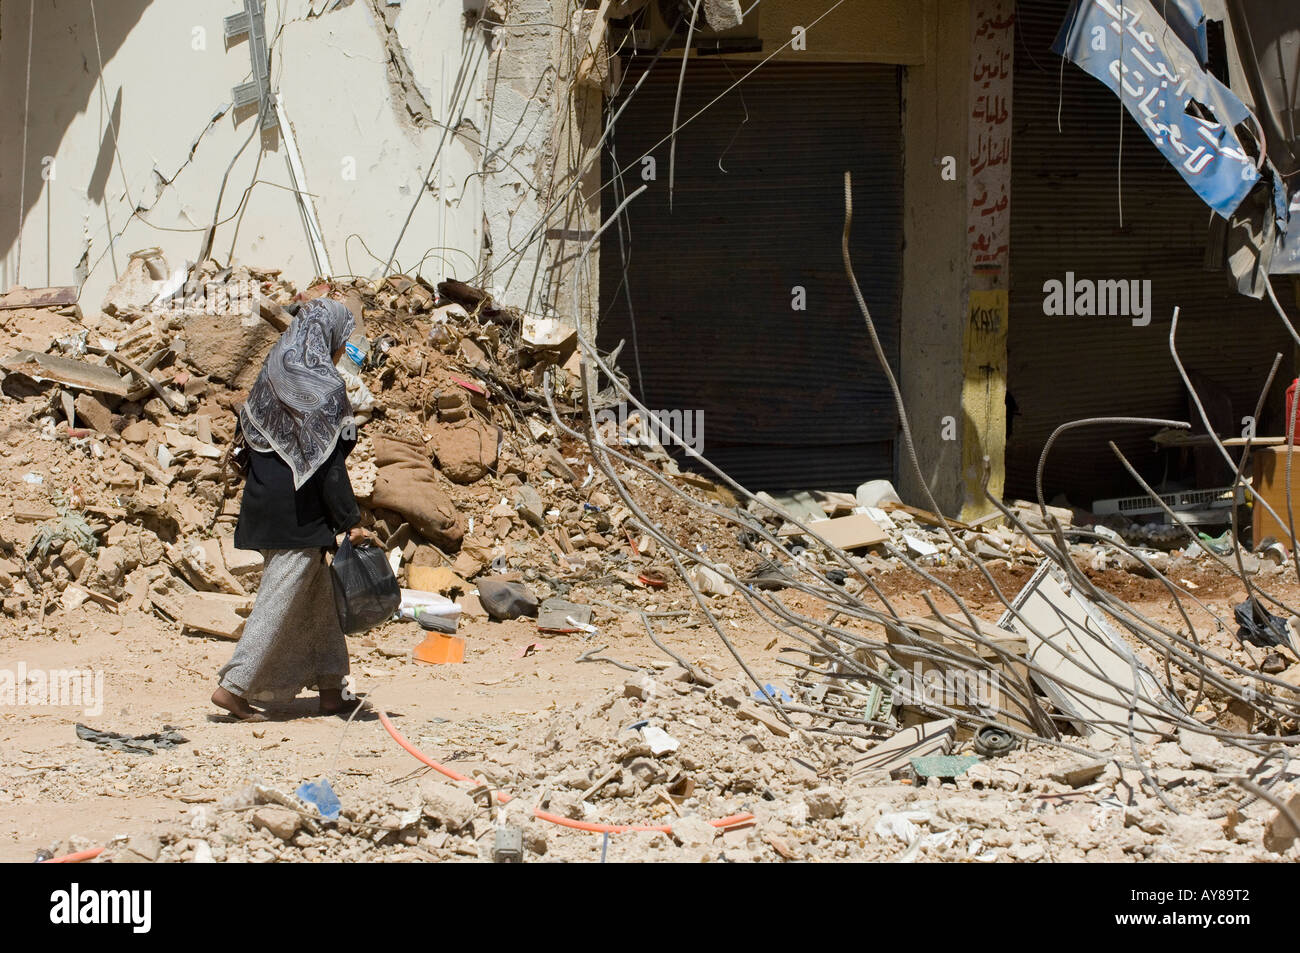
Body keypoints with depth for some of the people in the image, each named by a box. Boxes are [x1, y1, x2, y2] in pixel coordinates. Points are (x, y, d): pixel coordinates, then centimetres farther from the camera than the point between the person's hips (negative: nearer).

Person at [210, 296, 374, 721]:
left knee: (318, 595, 16)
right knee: (281, 598, -2)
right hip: (299, 511, -8)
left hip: (265, 503, 9)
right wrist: (350, 521, -12)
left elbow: (250, 439, 12)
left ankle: (330, 690, 20)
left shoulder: (271, 376, 9)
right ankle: (233, 686, -4)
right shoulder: (323, 387, -15)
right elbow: (329, 463, -16)